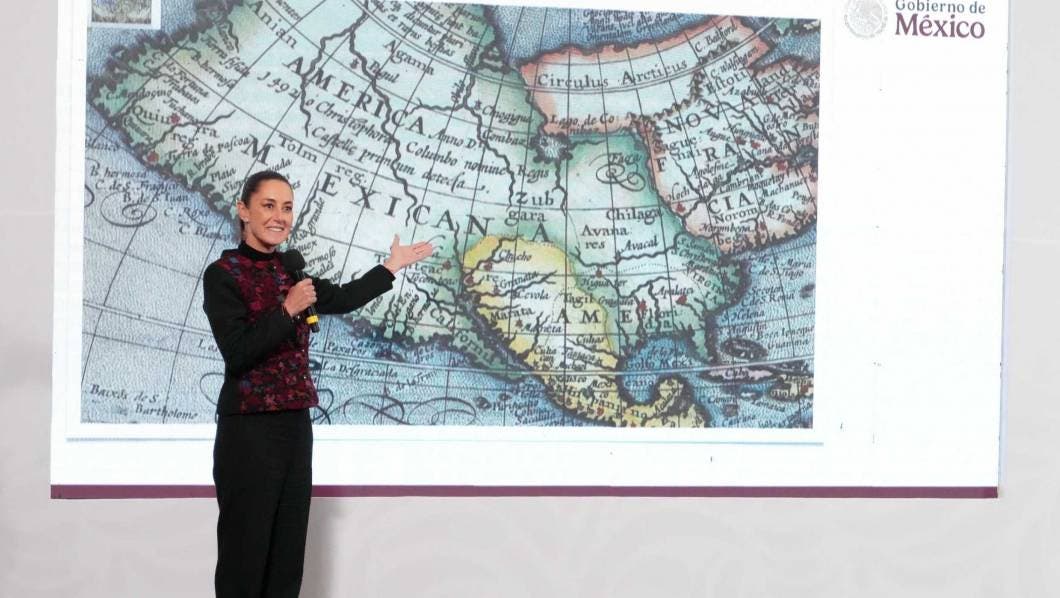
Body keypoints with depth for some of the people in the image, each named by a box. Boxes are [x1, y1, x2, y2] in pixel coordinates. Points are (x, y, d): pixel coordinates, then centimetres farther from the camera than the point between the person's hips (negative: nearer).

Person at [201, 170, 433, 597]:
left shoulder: (288, 271, 10)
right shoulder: (222, 274, -9)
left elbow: (342, 300, 27)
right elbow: (237, 353, -18)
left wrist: (392, 266, 34)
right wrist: (288, 310, -15)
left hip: (295, 426, 7)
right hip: (248, 430, -7)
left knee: (287, 557, 10)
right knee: (244, 557, -3)